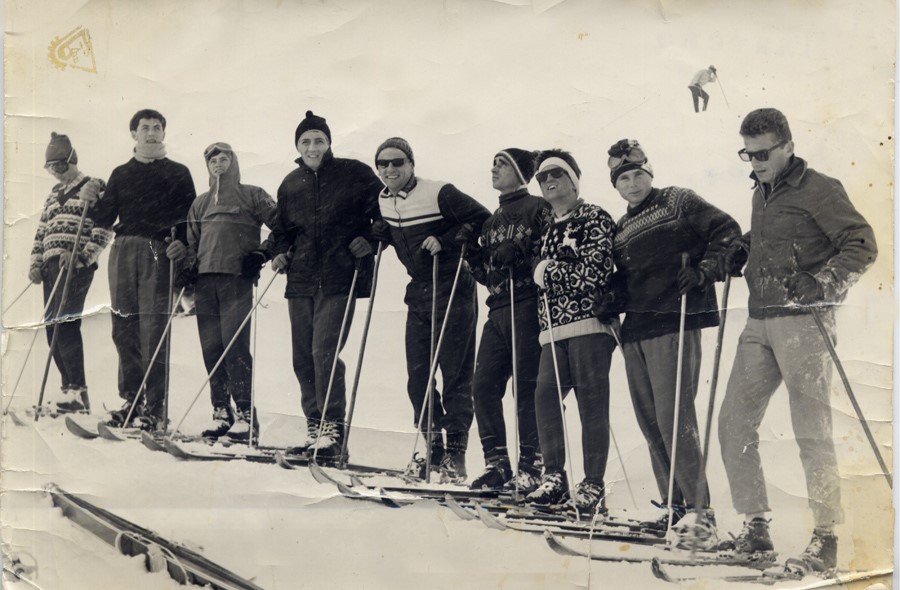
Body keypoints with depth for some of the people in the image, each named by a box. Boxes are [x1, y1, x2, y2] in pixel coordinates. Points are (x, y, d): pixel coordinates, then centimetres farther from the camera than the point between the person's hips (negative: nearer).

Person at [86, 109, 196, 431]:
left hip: (158, 253, -4)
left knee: (153, 327, -10)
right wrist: (95, 202, -7)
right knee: (124, 328, 2)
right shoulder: (121, 174, 20)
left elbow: (190, 217, 3)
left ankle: (155, 404, -8)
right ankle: (131, 399, 10)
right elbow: (107, 218, 13)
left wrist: (182, 243, -14)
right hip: (123, 251, 4)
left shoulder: (178, 173, 11)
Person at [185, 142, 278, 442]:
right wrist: (188, 267, 10)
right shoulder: (201, 203, 24)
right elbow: (191, 240, 27)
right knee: (211, 347, 1)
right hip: (205, 279, 5)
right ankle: (221, 412, 7)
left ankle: (245, 415, -12)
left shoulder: (251, 195, 10)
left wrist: (263, 253, -6)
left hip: (237, 277, -5)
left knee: (235, 345, -14)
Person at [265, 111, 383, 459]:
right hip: (301, 279, 6)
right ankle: (314, 426, 18)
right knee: (302, 356, 6)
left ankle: (333, 429, -6)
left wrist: (368, 240, -9)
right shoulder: (291, 184, 13)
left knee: (324, 351, -14)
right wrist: (278, 251, 7)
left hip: (339, 278, -5)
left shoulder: (354, 174, -1)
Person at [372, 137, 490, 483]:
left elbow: (481, 219, -12)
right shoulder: (384, 201, 9)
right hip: (418, 292, 7)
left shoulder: (439, 194, -13)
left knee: (455, 374, -3)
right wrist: (373, 237, 7)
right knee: (417, 375, 5)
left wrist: (445, 240, -19)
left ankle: (455, 450, 3)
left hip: (452, 291, -7)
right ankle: (430, 445, 16)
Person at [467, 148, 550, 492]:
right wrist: (474, 256, 8)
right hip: (498, 309, 7)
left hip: (527, 305, -7)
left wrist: (519, 254, -19)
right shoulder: (493, 220, 25)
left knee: (527, 386, -8)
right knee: (484, 386, 1)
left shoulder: (538, 208, 3)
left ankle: (530, 464, -2)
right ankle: (497, 461, 9)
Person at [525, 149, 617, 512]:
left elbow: (595, 271, -12)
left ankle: (593, 486, -2)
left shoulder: (594, 218, 0)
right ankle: (554, 477, 6)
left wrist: (550, 271, -7)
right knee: (545, 394, -3)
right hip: (555, 329, 7)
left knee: (591, 402, -7)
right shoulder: (549, 228, 23)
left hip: (589, 323, -7)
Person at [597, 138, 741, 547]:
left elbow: (727, 231, -2)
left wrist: (705, 271, -14)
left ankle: (699, 513, -14)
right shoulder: (622, 228, 23)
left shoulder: (678, 202, 5)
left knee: (674, 418, -15)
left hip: (674, 320, -8)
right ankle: (674, 507, 14)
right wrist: (611, 305, 10)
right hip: (635, 329, 8)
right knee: (650, 423, 6)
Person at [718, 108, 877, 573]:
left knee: (811, 431, -6)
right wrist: (741, 249, 13)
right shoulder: (761, 193, 17)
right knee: (734, 424, 4)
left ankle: (826, 537, 4)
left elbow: (862, 244, -11)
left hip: (802, 323, -8)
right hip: (759, 324, 8)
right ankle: (755, 527, 13)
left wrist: (824, 284, -24)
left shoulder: (817, 189, -6)